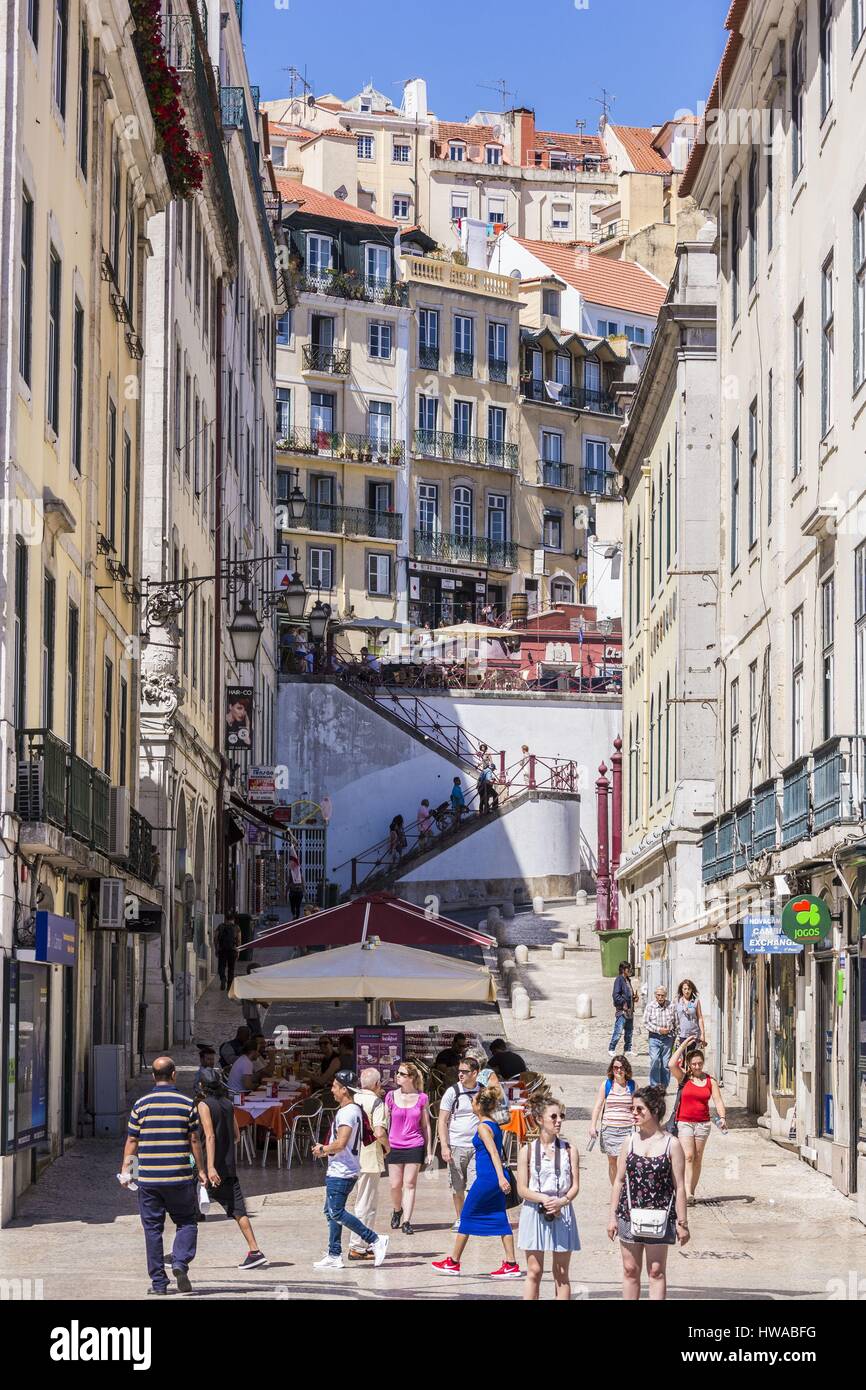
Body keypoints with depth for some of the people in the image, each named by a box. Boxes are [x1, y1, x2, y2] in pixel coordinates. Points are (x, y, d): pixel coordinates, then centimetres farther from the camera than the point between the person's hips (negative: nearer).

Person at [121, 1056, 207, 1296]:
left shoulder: (141, 1105, 1)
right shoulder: (186, 1104, -1)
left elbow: (132, 1141, 2)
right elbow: (194, 1141, 2)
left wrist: (125, 1168, 11)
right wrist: (201, 1170, 10)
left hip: (148, 1177, 1)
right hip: (179, 1177, -1)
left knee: (152, 1228, 7)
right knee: (187, 1222, 13)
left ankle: (158, 1282, 7)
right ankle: (180, 1262, -11)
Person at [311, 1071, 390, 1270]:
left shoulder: (348, 1112, -18)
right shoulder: (354, 1109, 15)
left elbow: (341, 1143, -25)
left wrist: (323, 1150, -8)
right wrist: (326, 1149, 14)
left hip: (341, 1172, -10)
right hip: (337, 1171, 10)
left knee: (336, 1212, -10)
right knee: (331, 1211, 12)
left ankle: (375, 1240, -9)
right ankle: (334, 1256, 15)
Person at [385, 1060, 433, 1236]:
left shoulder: (421, 1098, 0)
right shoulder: (391, 1096, 1)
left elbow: (426, 1126, 7)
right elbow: (385, 1122, 7)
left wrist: (429, 1151, 6)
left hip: (415, 1147, -1)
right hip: (394, 1147, 1)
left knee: (410, 1184, -3)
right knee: (395, 1185, 5)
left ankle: (406, 1222, -2)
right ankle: (396, 1210, 33)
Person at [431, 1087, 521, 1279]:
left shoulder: (482, 1127, -13)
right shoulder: (495, 1125, 13)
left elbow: (493, 1152, -24)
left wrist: (500, 1177, -33)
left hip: (486, 1178, -8)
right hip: (497, 1180, 8)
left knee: (466, 1217, 4)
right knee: (500, 1219, 7)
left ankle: (453, 1262, 12)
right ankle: (511, 1264, 0)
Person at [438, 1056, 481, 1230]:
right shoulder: (452, 1092, 0)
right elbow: (442, 1121, 0)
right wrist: (444, 1146, -9)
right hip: (456, 1145, 0)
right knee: (457, 1186, 5)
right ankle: (459, 1218, 19)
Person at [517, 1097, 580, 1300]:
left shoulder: (568, 1150, 4)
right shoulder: (527, 1151, 0)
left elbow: (575, 1185, 0)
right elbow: (522, 1189, -4)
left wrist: (561, 1201, -19)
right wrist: (544, 1199, -19)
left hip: (562, 1213, 1)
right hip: (534, 1213, -1)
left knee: (561, 1274, 5)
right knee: (534, 1271, 1)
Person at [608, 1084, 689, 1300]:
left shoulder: (672, 1145, -6)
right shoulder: (630, 1143, 3)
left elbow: (679, 1187, -4)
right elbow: (619, 1181, 8)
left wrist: (682, 1222, -5)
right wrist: (613, 1216, 5)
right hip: (629, 1215, 3)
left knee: (656, 1272, 3)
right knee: (630, 1270, 9)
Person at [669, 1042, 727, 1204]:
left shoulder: (710, 1081, 6)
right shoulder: (683, 1078, 0)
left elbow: (718, 1101, 1)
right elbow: (672, 1064, -16)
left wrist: (722, 1118, -15)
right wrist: (683, 1046, -10)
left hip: (703, 1123, 3)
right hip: (684, 1122, -3)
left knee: (698, 1159, 7)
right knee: (688, 1156, -15)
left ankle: (692, 1192, 16)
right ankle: (687, 1193, -23)